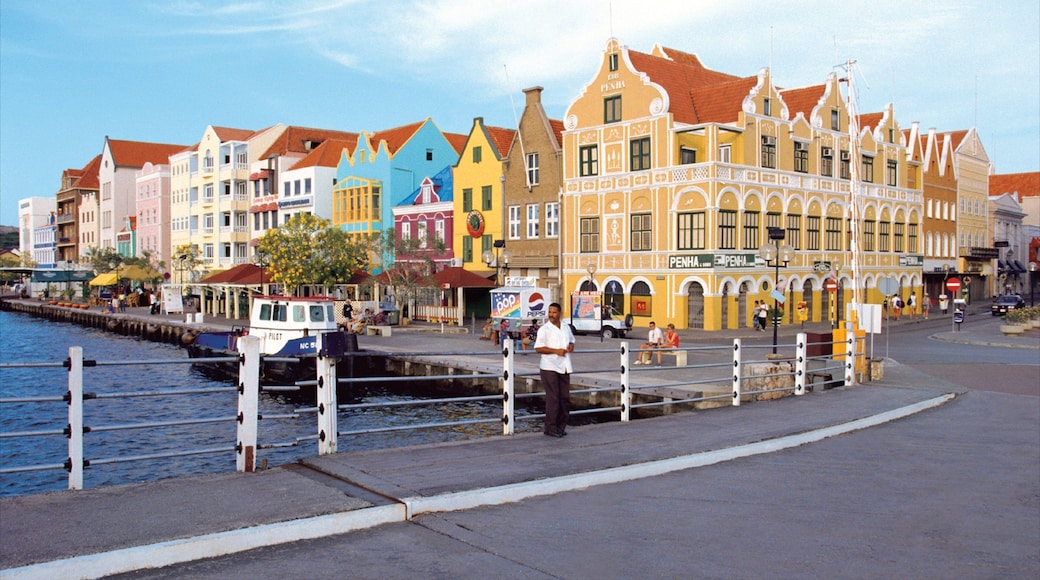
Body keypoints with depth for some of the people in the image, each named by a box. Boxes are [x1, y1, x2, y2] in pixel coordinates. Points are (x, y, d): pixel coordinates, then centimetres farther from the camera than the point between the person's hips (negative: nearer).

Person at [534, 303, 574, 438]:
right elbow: (538, 348, -11)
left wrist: (571, 346, 2)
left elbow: (571, 341, 27)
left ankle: (561, 426, 18)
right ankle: (550, 428, -1)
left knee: (565, 398, 7)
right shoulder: (544, 329, -5)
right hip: (549, 367, -6)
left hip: (564, 367, 6)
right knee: (552, 398, -8)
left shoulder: (566, 328, 13)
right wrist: (556, 351, -19)